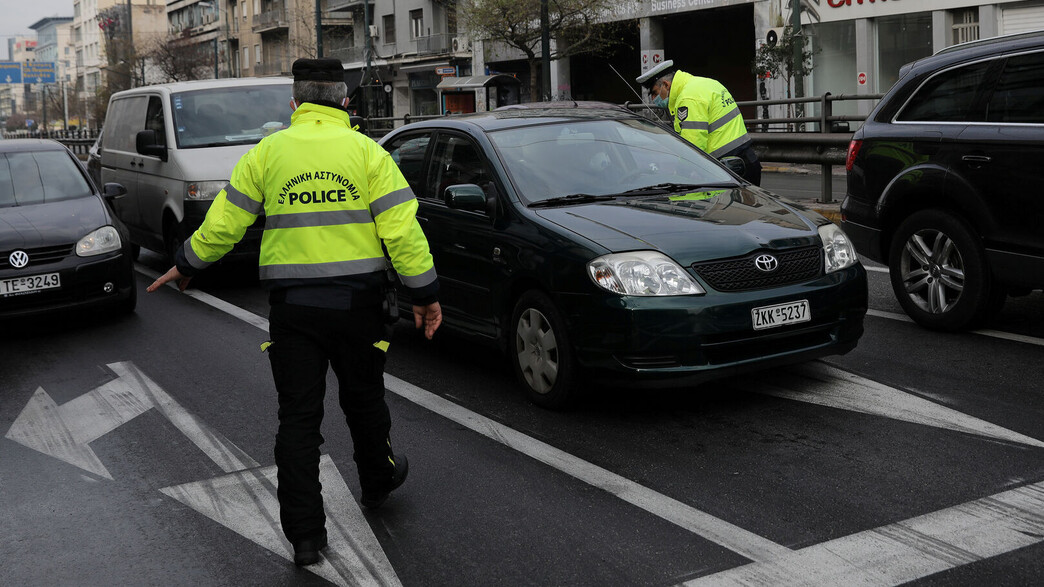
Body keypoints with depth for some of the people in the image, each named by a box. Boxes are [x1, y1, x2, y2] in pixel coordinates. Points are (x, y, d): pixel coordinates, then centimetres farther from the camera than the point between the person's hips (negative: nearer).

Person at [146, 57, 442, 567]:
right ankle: (377, 482, 41)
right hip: (357, 300, 0)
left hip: (292, 303, 0)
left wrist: (186, 265, 20)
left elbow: (224, 223, 4)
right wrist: (425, 293, -1)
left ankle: (305, 534, 6)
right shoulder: (367, 152, -1)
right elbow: (402, 228, -8)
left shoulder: (267, 152, 2)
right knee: (363, 400, 19)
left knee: (298, 415, 5)